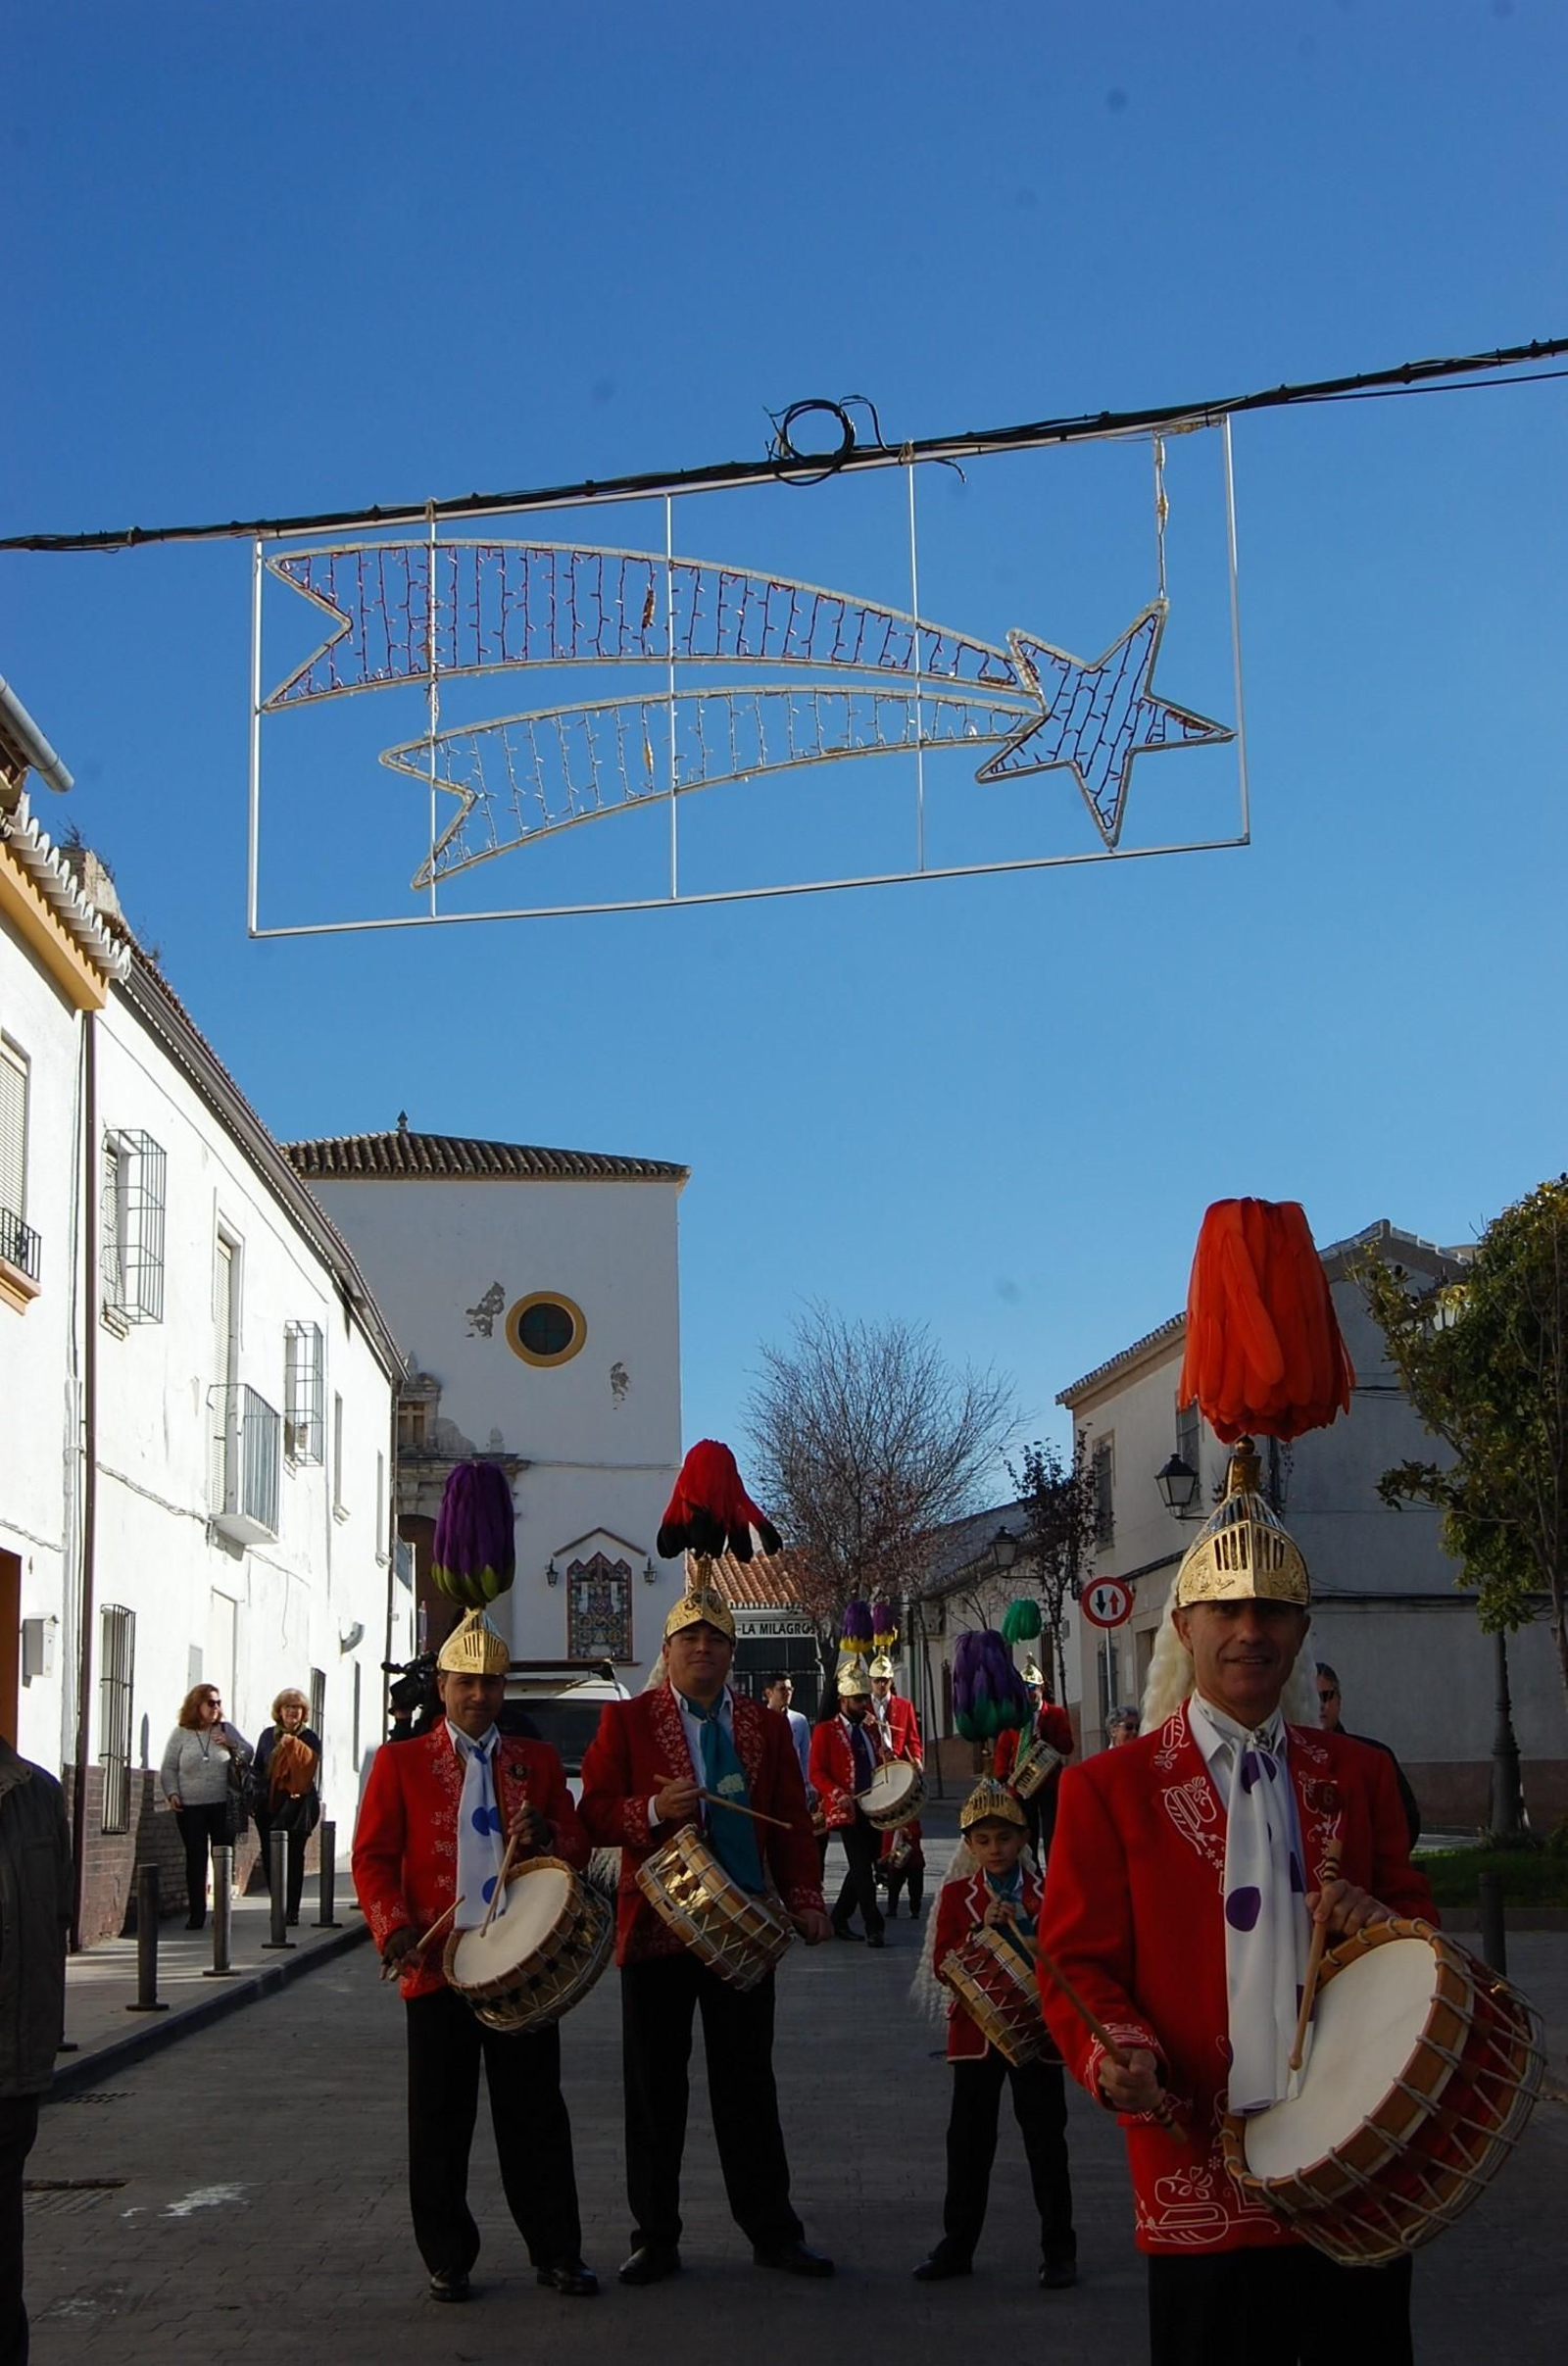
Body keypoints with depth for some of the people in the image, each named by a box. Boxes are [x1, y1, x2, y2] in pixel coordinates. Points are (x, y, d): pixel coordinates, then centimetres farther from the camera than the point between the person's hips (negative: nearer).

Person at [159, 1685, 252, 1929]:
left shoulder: (226, 1730, 7)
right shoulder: (181, 1734, 5)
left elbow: (249, 1755, 12)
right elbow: (168, 1768, 8)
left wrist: (232, 1745, -6)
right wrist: (172, 1793, -6)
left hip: (223, 1806, 1)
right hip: (190, 1808, -1)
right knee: (195, 1860, 1)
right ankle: (196, 1913, 5)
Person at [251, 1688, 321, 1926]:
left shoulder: (309, 1739, 2)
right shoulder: (268, 1735, 13)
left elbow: (311, 1763, -16)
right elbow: (256, 1768, 18)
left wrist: (294, 1744, -25)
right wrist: (258, 1791, 6)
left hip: (296, 1805, -4)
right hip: (269, 1806, 4)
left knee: (293, 1856, -4)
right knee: (269, 1856, 2)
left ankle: (291, 1909, 1)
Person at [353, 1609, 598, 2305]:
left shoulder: (538, 1762, 13)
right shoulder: (400, 1762, 6)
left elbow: (579, 1850, 12)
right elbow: (373, 1858, 2)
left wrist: (545, 1838, -10)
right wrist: (395, 1928, -14)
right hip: (439, 1966, -2)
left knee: (535, 2113, 5)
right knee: (441, 2121, 3)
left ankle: (556, 2253, 14)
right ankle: (447, 2261, 14)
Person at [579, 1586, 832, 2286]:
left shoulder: (765, 1726, 9)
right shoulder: (626, 1721, 1)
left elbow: (791, 1822, 8)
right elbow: (594, 1813, -4)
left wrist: (804, 1900, -4)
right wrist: (654, 1810, -22)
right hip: (656, 1930, -2)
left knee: (748, 2084, 8)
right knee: (655, 2090, 4)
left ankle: (773, 2232, 17)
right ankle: (656, 2239, 14)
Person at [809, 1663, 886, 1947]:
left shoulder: (870, 1728, 16)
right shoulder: (825, 1730, -2)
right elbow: (816, 1772, -7)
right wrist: (838, 1795, -22)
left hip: (873, 1807, 7)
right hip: (847, 1810, -7)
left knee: (861, 1868, 11)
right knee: (862, 1868, -11)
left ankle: (839, 1921, 24)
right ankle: (873, 1928, -11)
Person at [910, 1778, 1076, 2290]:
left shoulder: (1048, 1893, 0)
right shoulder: (957, 1895, 3)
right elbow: (943, 1964, -4)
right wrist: (983, 1929, -18)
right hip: (976, 2032, 1)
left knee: (1046, 2141, 3)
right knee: (969, 2140, 7)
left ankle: (1059, 2251, 12)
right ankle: (957, 2246, 18)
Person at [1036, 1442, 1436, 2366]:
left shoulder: (1360, 1775, 12)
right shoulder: (1110, 1788, 1)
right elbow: (1078, 1964, -1)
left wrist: (1382, 1919, -5)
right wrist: (1117, 2057, -21)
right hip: (1206, 2173, -3)